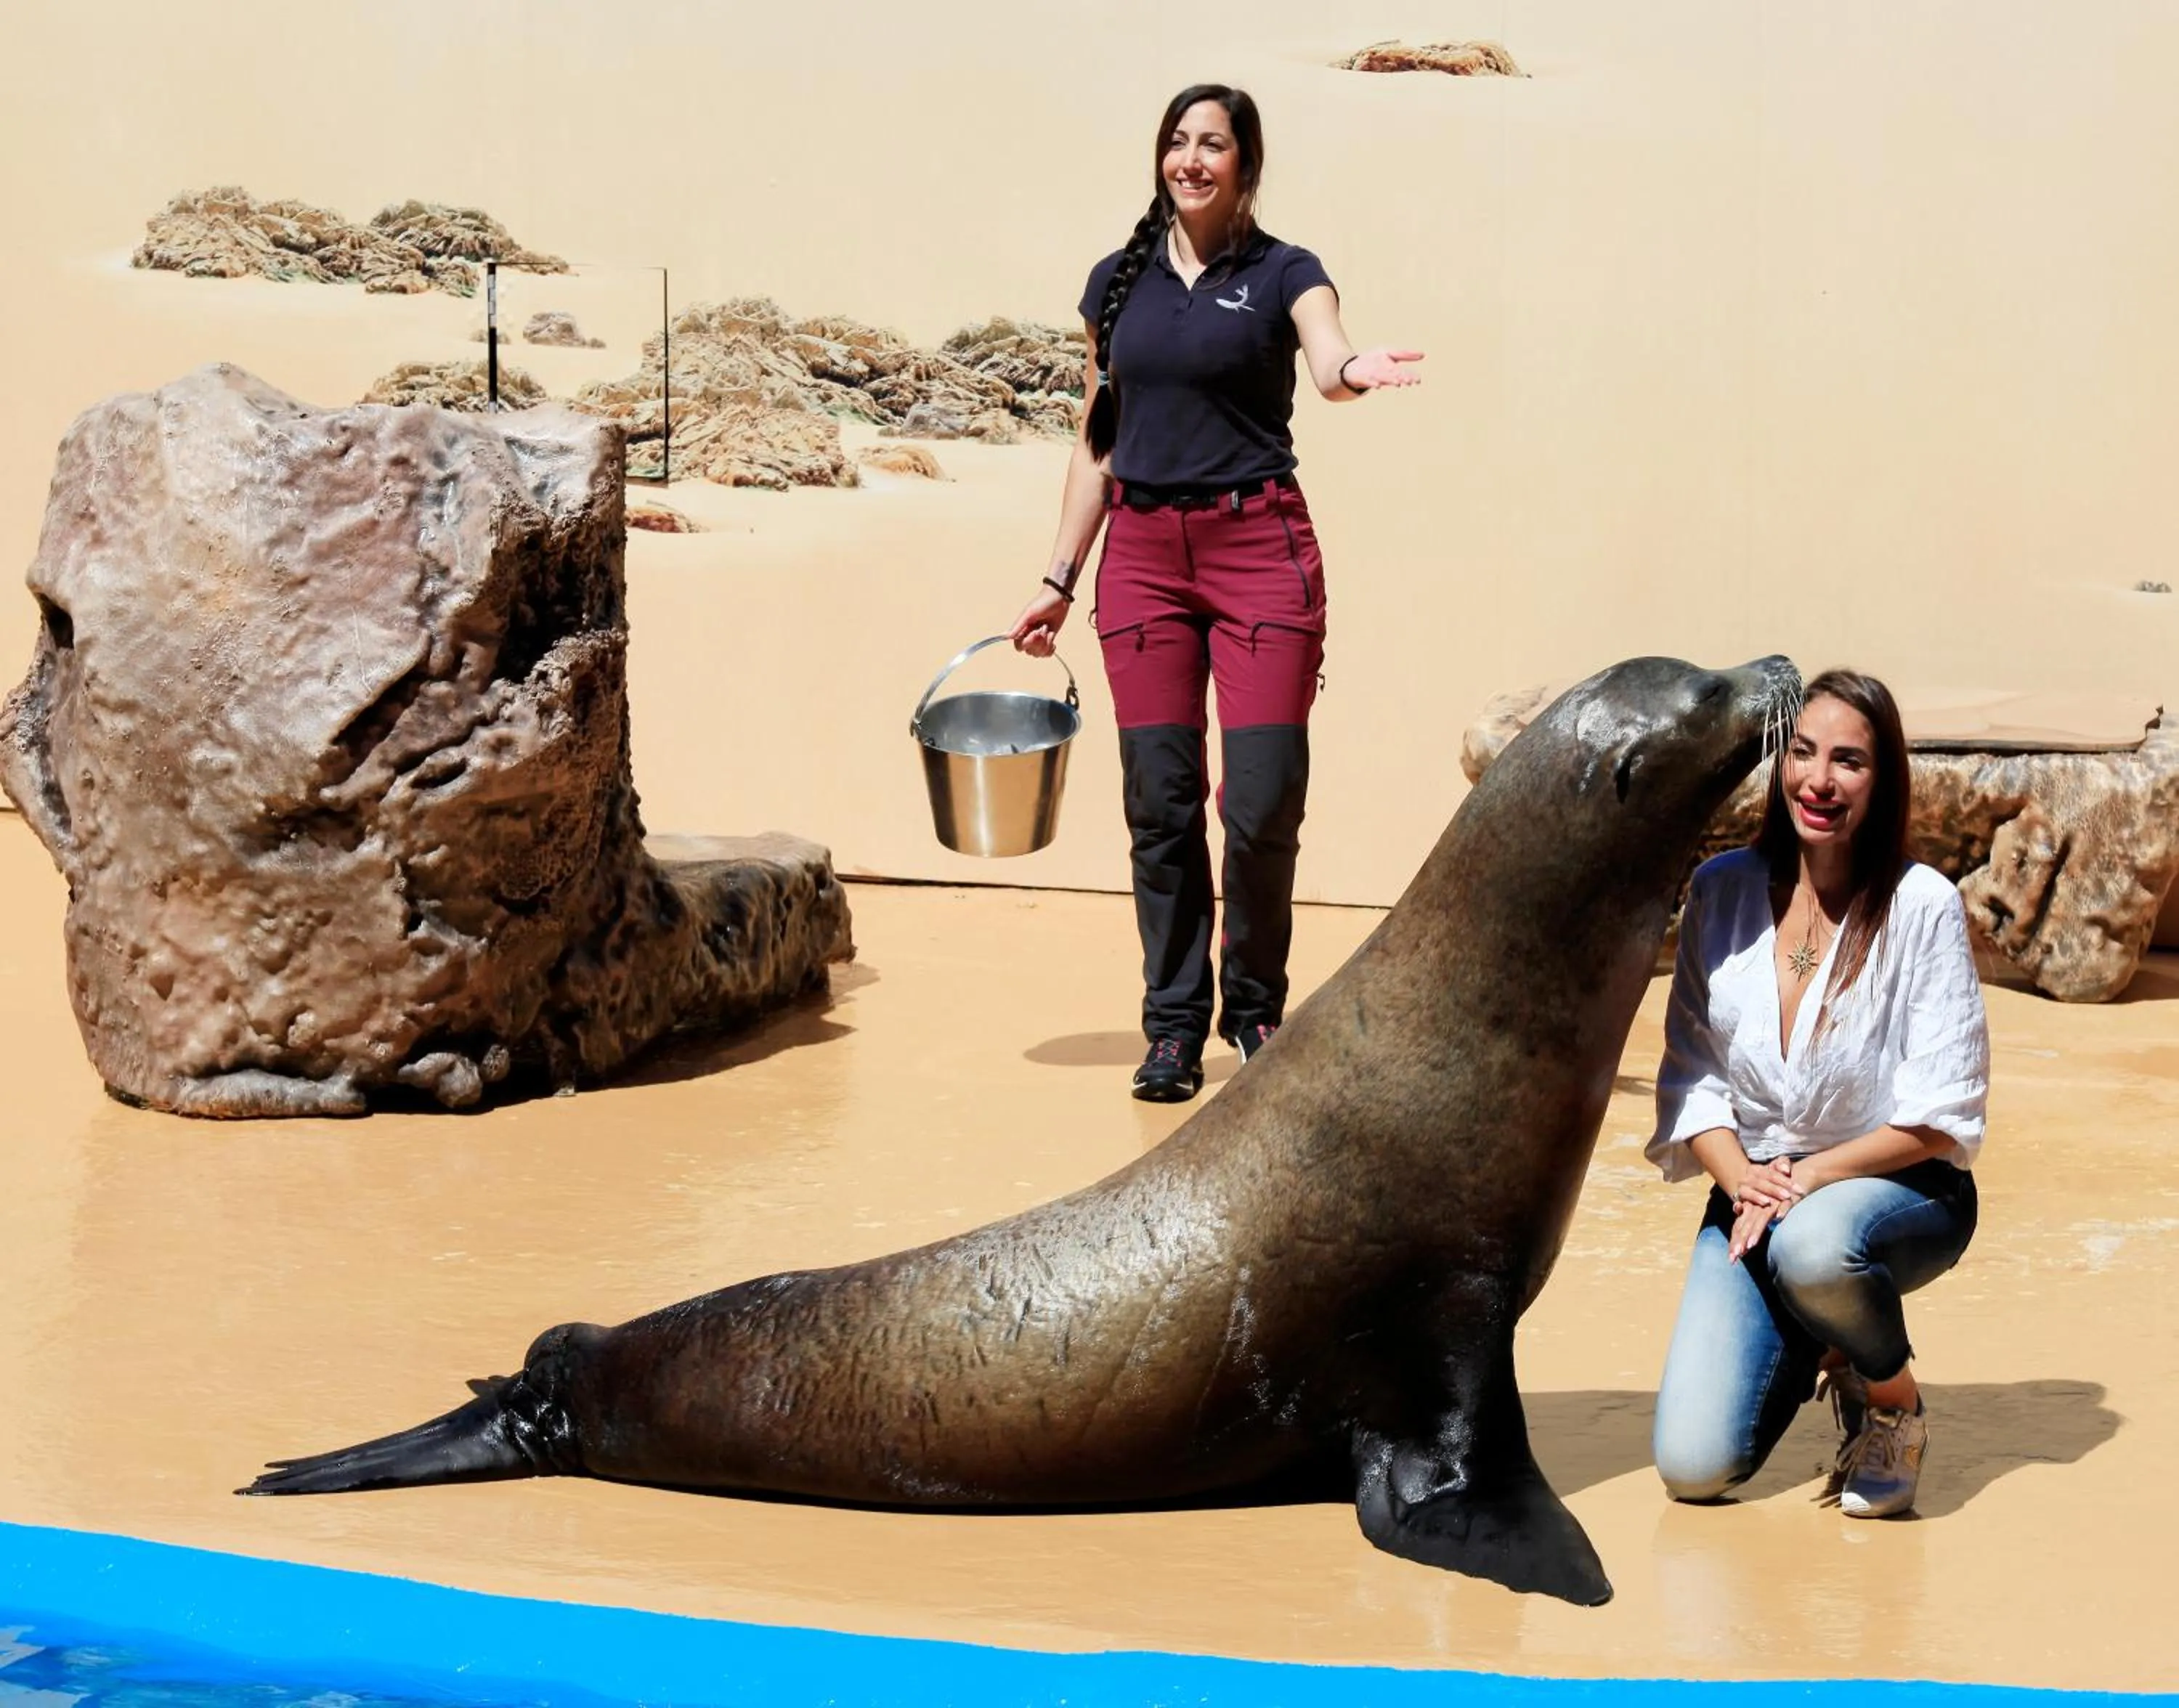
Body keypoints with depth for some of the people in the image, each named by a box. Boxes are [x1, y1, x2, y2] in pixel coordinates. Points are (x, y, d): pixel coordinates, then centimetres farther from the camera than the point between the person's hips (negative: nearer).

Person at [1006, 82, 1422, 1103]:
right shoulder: (1119, 282, 12)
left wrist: (1357, 369, -43)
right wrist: (1059, 580, 13)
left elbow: (1327, 359, -19)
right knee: (1161, 800, 0)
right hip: (1143, 549, 3)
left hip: (1259, 542, -3)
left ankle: (1255, 1007, 13)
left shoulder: (1282, 274, 2)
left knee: (1264, 799, -7)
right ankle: (1174, 1026, 9)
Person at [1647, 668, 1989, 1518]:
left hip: (1898, 1185, -3)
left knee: (1813, 1247, -41)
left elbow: (1942, 1113, -12)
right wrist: (1740, 1178, -16)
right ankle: (1811, 1352, 22)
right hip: (1753, 1191, 3)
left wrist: (1813, 1176, -20)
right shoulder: (1722, 890, -2)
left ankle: (1892, 1398, -7)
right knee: (1693, 1468, -13)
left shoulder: (1922, 906, -13)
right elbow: (1689, 1071, 1)